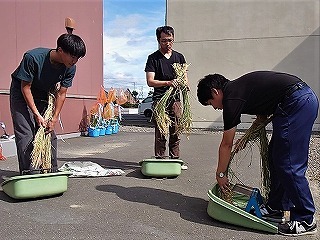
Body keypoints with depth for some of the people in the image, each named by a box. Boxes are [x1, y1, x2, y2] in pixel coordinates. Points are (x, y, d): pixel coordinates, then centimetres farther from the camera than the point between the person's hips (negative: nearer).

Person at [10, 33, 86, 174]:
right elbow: (25, 87, -24)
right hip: (22, 94, -4)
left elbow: (61, 94, -11)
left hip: (44, 97, 5)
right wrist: (37, 115, -25)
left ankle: (52, 172, 13)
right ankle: (27, 173, -4)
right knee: (26, 135, -13)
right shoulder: (32, 57, -32)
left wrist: (54, 119, -15)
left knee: (49, 134, 2)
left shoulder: (70, 68, -18)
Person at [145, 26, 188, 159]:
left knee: (175, 132, 6)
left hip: (175, 99, 3)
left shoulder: (179, 57, 14)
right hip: (160, 99, -3)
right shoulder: (153, 58, 3)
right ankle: (160, 160, 3)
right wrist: (168, 83, -22)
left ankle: (175, 159, 15)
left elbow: (185, 78, 14)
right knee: (160, 133, -4)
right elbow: (150, 82, -7)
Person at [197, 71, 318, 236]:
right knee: (275, 156, 13)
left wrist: (220, 174, 9)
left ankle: (305, 220, 4)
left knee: (288, 164, -6)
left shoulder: (231, 100, -9)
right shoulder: (237, 87, 17)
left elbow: (226, 144, -2)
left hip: (297, 102, -10)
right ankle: (276, 206, 24)